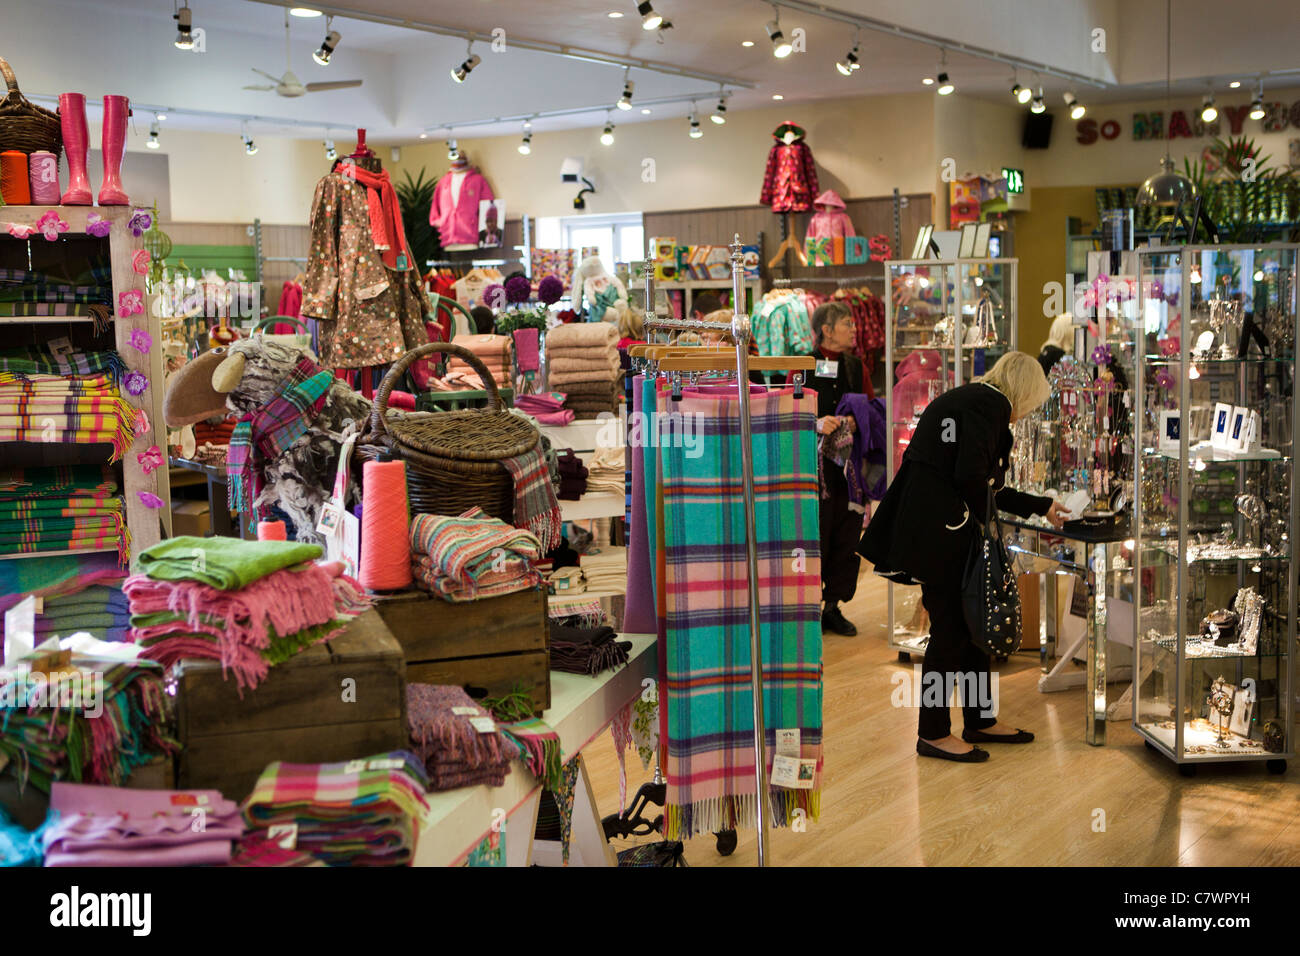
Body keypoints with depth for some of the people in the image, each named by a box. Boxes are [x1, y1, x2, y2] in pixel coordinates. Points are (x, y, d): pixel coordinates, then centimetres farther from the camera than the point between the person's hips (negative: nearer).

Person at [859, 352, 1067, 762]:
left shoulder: (970, 398, 22)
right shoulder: (991, 404, -9)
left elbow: (988, 486, 28)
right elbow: (970, 475, -21)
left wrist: (1041, 507, 37)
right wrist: (982, 517, -3)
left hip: (927, 525, 10)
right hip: (938, 528, -10)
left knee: (972, 621, 16)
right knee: (951, 626, -2)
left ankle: (980, 720, 27)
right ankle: (933, 733, 9)